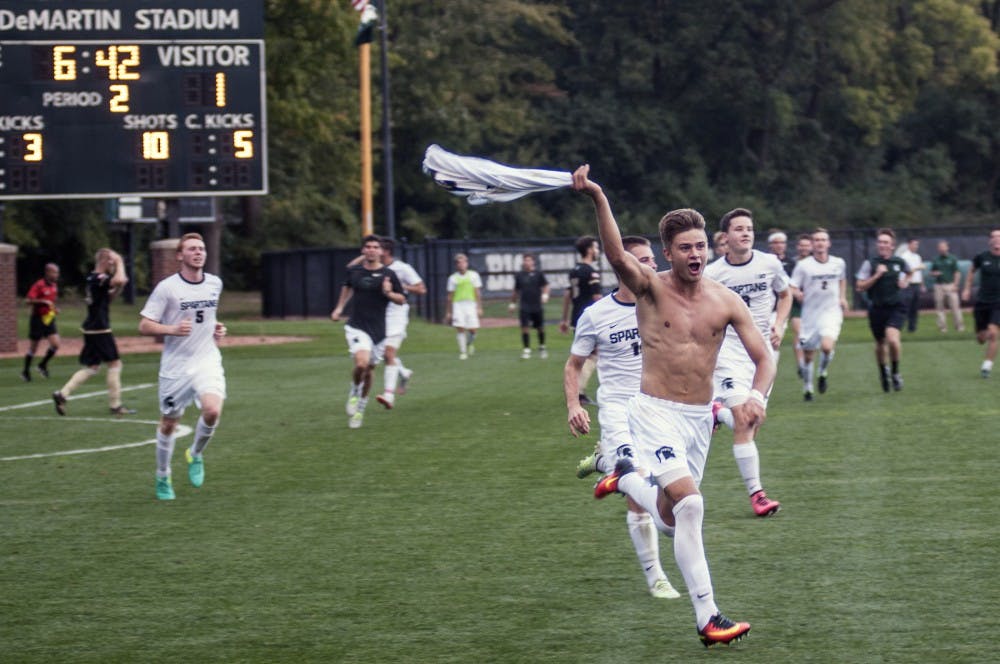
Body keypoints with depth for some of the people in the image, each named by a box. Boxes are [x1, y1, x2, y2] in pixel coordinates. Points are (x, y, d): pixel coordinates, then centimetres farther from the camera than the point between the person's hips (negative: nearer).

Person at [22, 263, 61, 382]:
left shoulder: (54, 286, 8)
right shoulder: (39, 285, -15)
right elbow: (28, 301, -21)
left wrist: (54, 308, 8)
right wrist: (43, 301, -29)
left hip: (49, 319, 6)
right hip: (37, 319, -6)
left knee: (55, 344, -8)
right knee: (33, 348, 3)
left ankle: (43, 365, 13)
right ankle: (26, 371, 21)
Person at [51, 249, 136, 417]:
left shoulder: (92, 278, 14)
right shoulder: (100, 279, -16)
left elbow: (108, 296, 28)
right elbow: (119, 280, -35)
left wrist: (119, 287, 10)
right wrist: (119, 262, -18)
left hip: (91, 328, 10)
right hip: (99, 329, -10)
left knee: (92, 367, 13)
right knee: (114, 363, -1)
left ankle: (62, 394, 5)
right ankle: (115, 405, 3)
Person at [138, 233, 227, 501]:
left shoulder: (215, 284, 7)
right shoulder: (167, 287, -9)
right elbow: (144, 326, -9)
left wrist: (217, 330, 9)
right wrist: (172, 329, -25)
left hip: (207, 361, 2)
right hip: (175, 365, -2)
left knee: (212, 411, -23)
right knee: (169, 423, 7)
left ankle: (195, 454, 7)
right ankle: (162, 477, 29)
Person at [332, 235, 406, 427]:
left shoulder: (388, 275, -4)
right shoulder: (354, 271, 3)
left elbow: (402, 299, 2)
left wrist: (388, 293, -17)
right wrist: (339, 308, 23)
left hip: (378, 330, 1)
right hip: (357, 326, -1)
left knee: (369, 369, 10)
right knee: (361, 363, -24)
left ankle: (360, 409, 30)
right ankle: (354, 393, 6)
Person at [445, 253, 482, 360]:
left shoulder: (473, 275, 8)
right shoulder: (453, 278, 8)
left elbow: (478, 293, 7)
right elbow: (450, 296, 11)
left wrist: (479, 308, 0)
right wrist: (449, 312, 10)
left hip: (471, 304, 0)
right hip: (457, 304, 0)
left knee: (472, 329, -4)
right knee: (460, 328, -11)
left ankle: (470, 343, 28)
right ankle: (462, 352, -5)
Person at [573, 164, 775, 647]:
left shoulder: (725, 302, 0)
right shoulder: (650, 288, -9)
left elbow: (763, 357, 1)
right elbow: (617, 254, -29)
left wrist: (757, 396, -21)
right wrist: (598, 199, -46)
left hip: (700, 417, 5)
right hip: (656, 411, -5)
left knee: (671, 515, 19)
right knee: (689, 503, -23)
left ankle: (623, 475, 49)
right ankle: (707, 618, -17)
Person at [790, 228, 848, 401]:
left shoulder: (839, 263, 4)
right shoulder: (803, 265, -5)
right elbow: (791, 287, -6)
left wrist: (843, 297, 14)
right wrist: (797, 294, -27)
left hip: (831, 312, 0)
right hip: (810, 314, 0)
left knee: (827, 346, -24)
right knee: (808, 355, 6)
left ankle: (823, 373, 7)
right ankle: (807, 388, 29)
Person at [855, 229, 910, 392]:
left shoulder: (900, 262, 3)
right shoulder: (870, 263, -4)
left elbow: (907, 274, 26)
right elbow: (859, 287, -9)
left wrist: (905, 283, 5)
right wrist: (877, 276, -18)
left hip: (896, 308, -1)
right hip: (877, 309, 1)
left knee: (892, 338, -23)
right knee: (880, 343, 13)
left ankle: (895, 372, -1)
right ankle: (883, 371, 42)